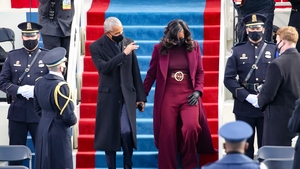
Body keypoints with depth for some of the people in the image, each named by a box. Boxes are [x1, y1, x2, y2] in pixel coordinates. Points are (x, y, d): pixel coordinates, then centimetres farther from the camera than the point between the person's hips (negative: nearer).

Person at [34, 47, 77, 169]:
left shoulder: (39, 83, 2)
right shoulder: (61, 86, -20)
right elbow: (68, 116, -19)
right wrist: (73, 120, 1)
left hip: (42, 131, 8)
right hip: (58, 133, -8)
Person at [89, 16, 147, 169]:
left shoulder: (128, 43, 2)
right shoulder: (96, 47, -6)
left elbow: (135, 72, 6)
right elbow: (104, 68, -22)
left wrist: (140, 96, 7)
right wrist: (123, 54, -27)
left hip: (127, 95, 1)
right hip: (108, 96, -1)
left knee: (127, 132, -7)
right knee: (109, 133, 3)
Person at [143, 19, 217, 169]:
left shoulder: (194, 46, 3)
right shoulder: (160, 48, 1)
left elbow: (200, 72, 9)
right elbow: (151, 74, 7)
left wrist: (197, 91, -4)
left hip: (189, 95, 0)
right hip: (167, 97, 0)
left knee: (191, 127, -18)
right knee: (167, 134, 1)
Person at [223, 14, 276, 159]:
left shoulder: (273, 50, 7)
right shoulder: (237, 51, 4)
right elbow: (229, 79, -3)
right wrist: (248, 97, -14)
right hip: (244, 107, 0)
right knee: (245, 148, 5)